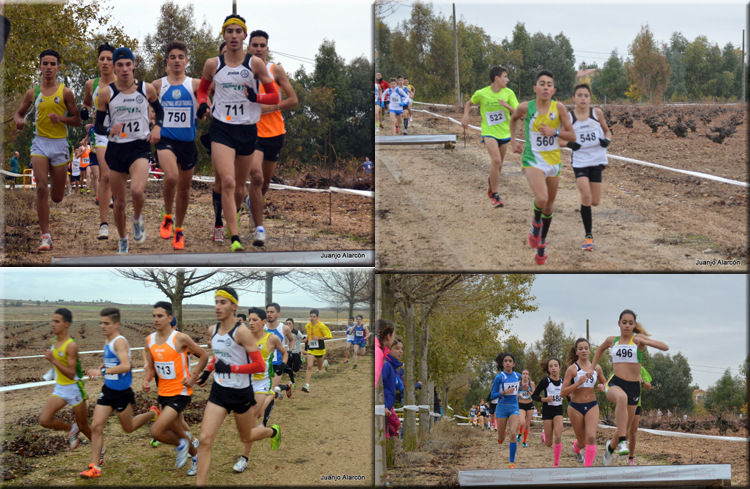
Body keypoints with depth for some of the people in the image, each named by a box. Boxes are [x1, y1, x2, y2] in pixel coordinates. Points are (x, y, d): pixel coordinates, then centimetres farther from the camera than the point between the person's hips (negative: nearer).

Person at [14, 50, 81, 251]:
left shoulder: (65, 92, -1)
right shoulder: (33, 92, 5)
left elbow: (77, 121, 2)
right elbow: (19, 113, 17)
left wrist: (61, 118, -17)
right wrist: (19, 120, -7)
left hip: (60, 144, 0)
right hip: (40, 143, 0)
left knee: (57, 197, 7)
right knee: (41, 188, -16)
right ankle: (45, 236, -13)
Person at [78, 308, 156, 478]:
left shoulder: (119, 341, -20)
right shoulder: (107, 341, 6)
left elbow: (126, 366, -34)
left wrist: (103, 371, -36)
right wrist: (101, 367, 6)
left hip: (122, 392, -7)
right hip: (108, 390, 7)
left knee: (128, 428, 12)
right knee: (96, 426, -3)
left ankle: (153, 414, 39)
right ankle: (94, 467, 1)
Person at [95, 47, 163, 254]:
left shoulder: (147, 89, 0)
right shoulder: (106, 93, -2)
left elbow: (159, 110, 18)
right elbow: (97, 126, 2)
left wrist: (157, 127, -1)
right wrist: (110, 130, -20)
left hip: (140, 146, -1)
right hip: (116, 149, 1)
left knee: (137, 190, -27)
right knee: (119, 202, 6)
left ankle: (137, 219, 6)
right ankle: (123, 241, 29)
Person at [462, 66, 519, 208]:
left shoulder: (508, 93, -4)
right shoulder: (481, 94, -8)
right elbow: (469, 103, 12)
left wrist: (507, 106, -23)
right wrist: (465, 115, -6)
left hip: (504, 132, 4)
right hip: (489, 132, -4)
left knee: (498, 165, 14)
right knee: (496, 160, -23)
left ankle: (491, 180, 48)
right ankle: (495, 195, -14)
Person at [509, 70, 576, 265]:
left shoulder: (559, 108, -7)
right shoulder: (526, 107, -8)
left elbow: (572, 136, -4)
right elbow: (513, 118, 16)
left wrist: (555, 132, -20)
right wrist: (513, 141, 9)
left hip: (553, 161, 3)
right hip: (533, 159, -3)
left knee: (549, 205, 13)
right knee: (541, 199, -26)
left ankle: (542, 243, 34)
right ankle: (536, 223, 8)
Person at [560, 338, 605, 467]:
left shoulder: (597, 368, 2)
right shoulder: (572, 369, -9)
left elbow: (604, 383, 19)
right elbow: (563, 393, -13)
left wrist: (602, 387, -5)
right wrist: (578, 383, -25)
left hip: (592, 406, 2)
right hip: (575, 407, -2)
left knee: (591, 437, -19)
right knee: (582, 442, 10)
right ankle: (576, 448, 49)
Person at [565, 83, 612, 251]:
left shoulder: (597, 113, -1)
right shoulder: (569, 117, -4)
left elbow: (607, 131, 11)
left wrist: (607, 140, -11)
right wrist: (569, 143, -17)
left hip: (597, 160, 2)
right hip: (580, 161, -2)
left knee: (595, 201, 3)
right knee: (586, 196, -17)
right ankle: (588, 236, -6)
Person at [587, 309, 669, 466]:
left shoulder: (638, 338, 1)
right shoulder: (612, 340, 9)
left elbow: (665, 347, -11)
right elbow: (601, 349, 33)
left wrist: (645, 342, -25)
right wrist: (592, 368, 25)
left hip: (634, 387, 1)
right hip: (615, 383, -1)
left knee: (625, 428, 11)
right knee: (622, 397, -40)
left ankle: (610, 447, 45)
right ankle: (622, 442, -43)